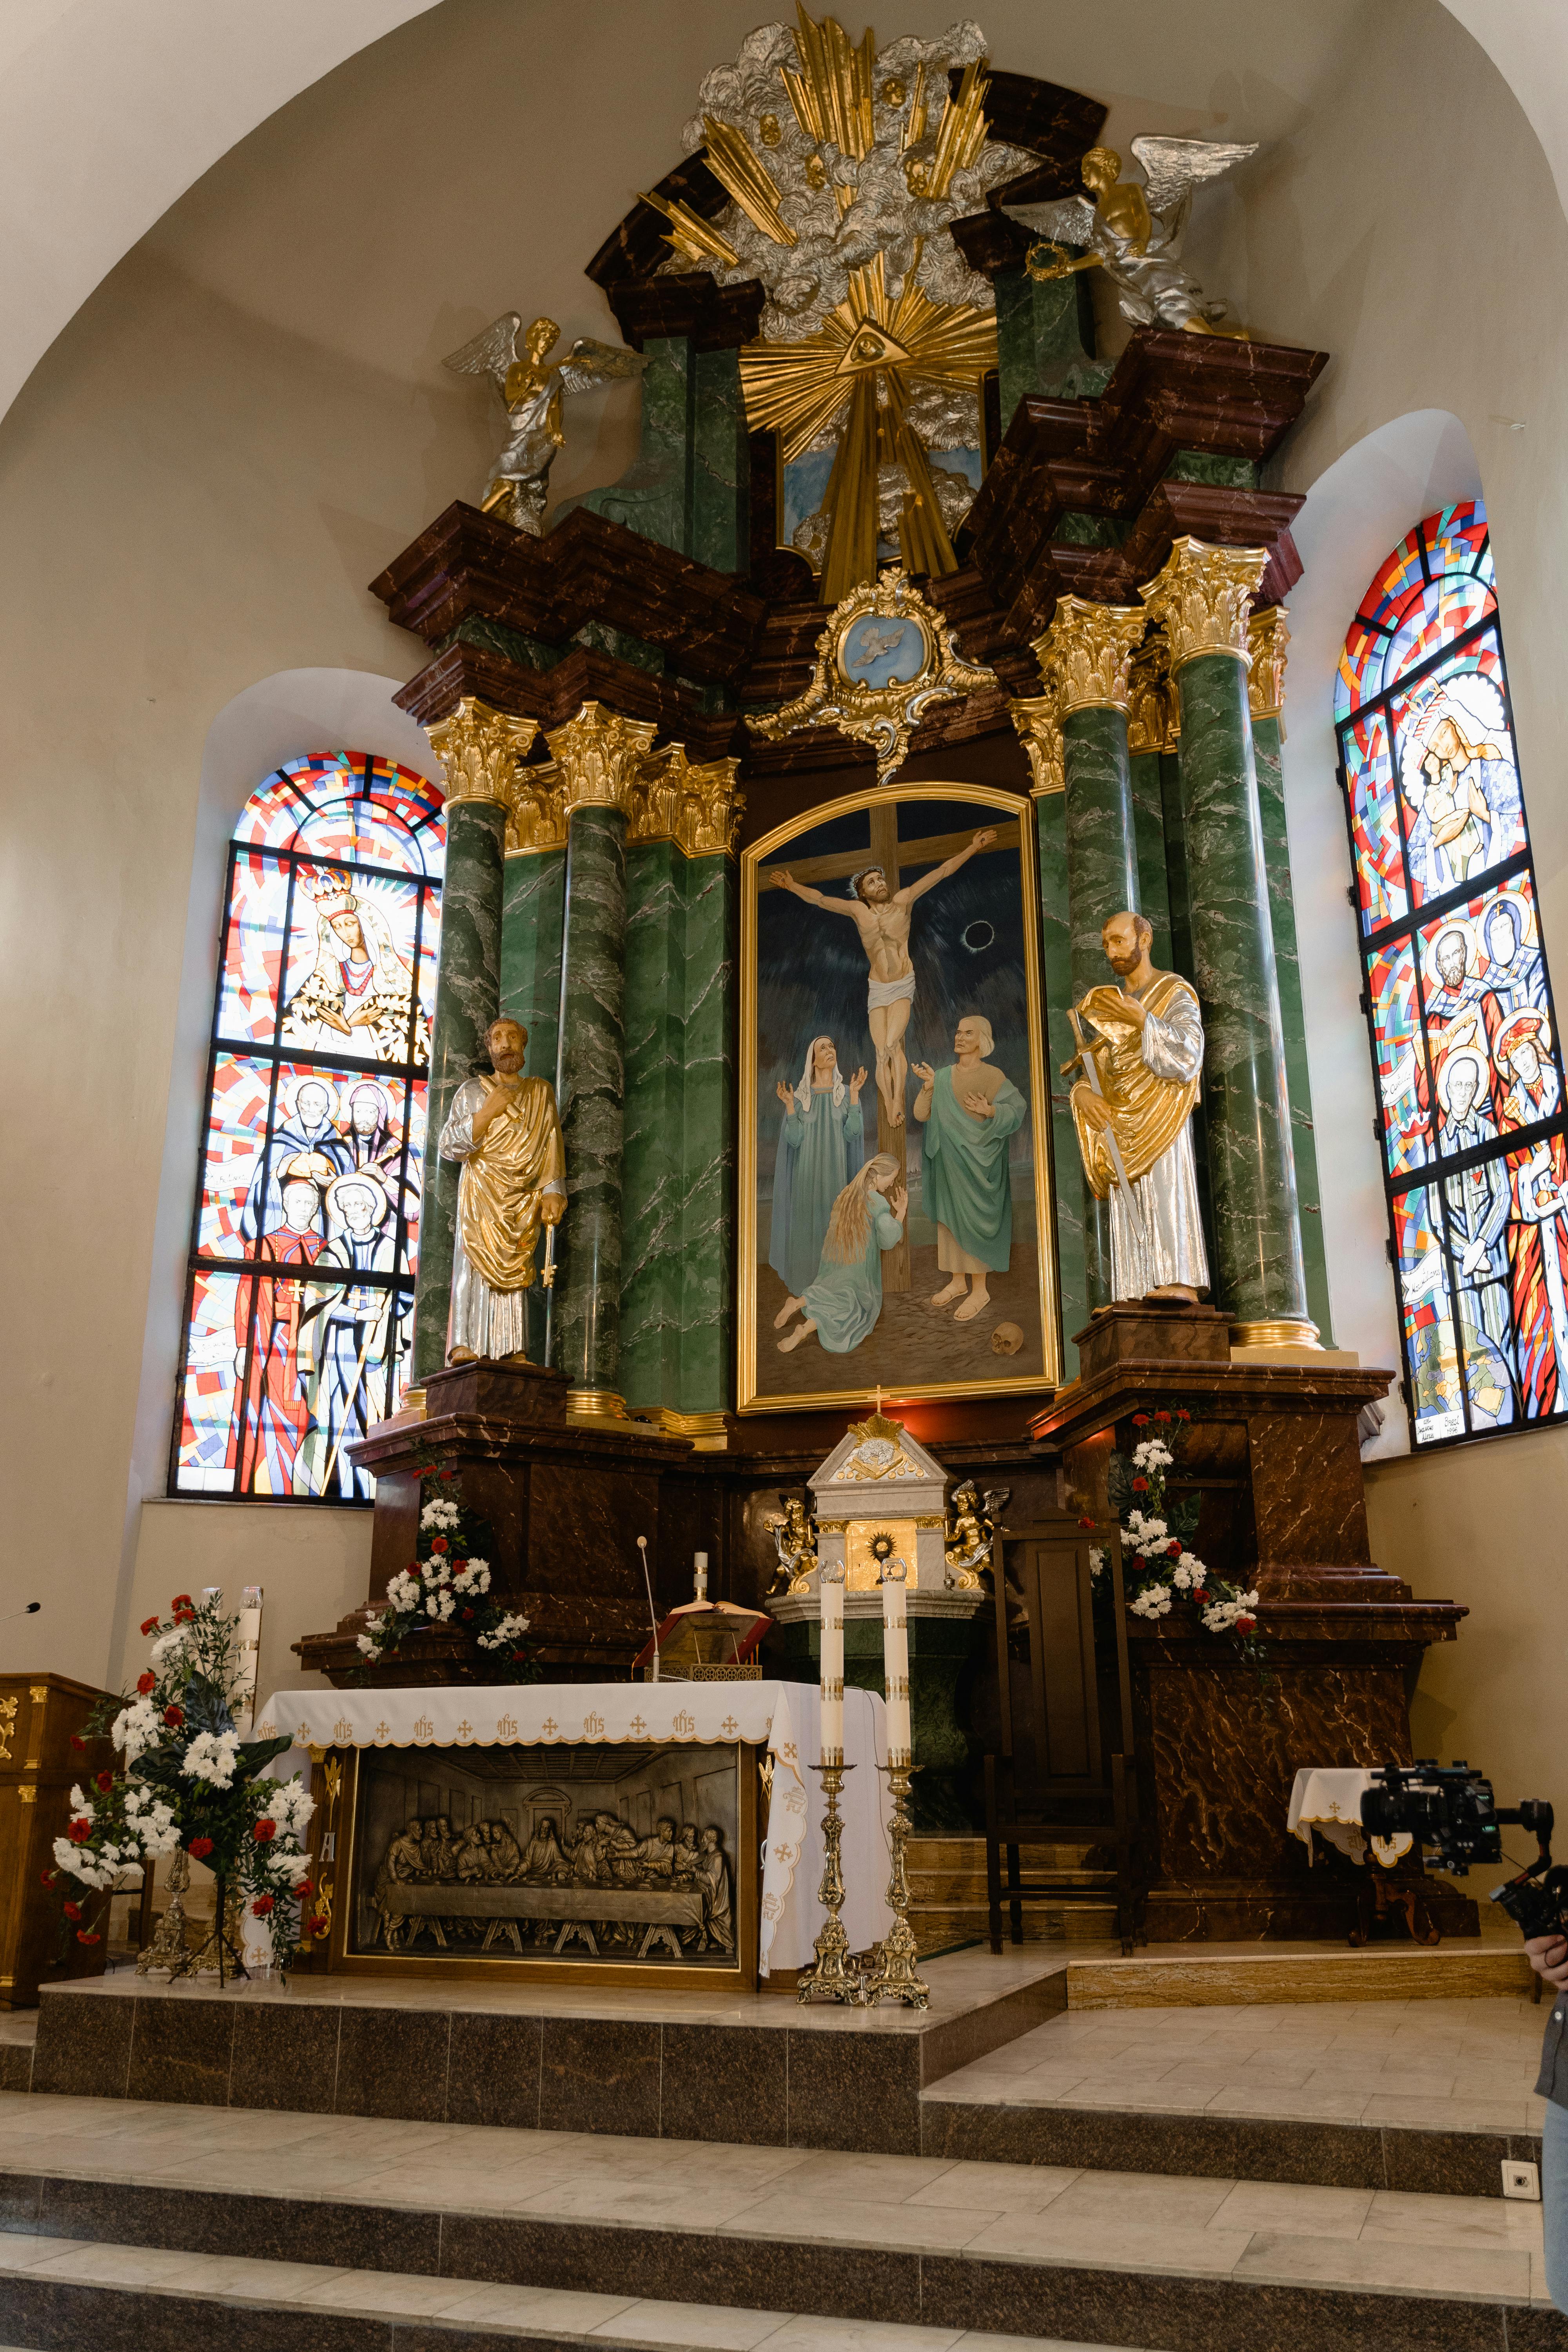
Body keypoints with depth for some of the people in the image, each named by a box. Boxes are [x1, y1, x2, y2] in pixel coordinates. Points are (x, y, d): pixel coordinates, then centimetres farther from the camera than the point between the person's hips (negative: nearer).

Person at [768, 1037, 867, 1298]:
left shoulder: (846, 1094, 3)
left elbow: (852, 1134, -10)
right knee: (805, 1227, 1)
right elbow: (794, 1139, -6)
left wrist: (854, 1094, -15)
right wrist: (789, 1106, -17)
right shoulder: (801, 1096, 2)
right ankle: (805, 1286, 11)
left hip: (835, 1173, 0)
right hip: (807, 1172, 0)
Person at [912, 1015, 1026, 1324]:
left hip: (976, 1160, -6)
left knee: (972, 1219, -4)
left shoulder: (992, 1076, -8)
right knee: (949, 1217, 10)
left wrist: (990, 1111, -28)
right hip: (947, 1160, 6)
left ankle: (980, 1290, 3)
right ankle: (958, 1281, 21)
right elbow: (922, 1115, 0)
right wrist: (929, 1087, -16)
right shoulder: (943, 1076, 7)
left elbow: (1019, 1109, -12)